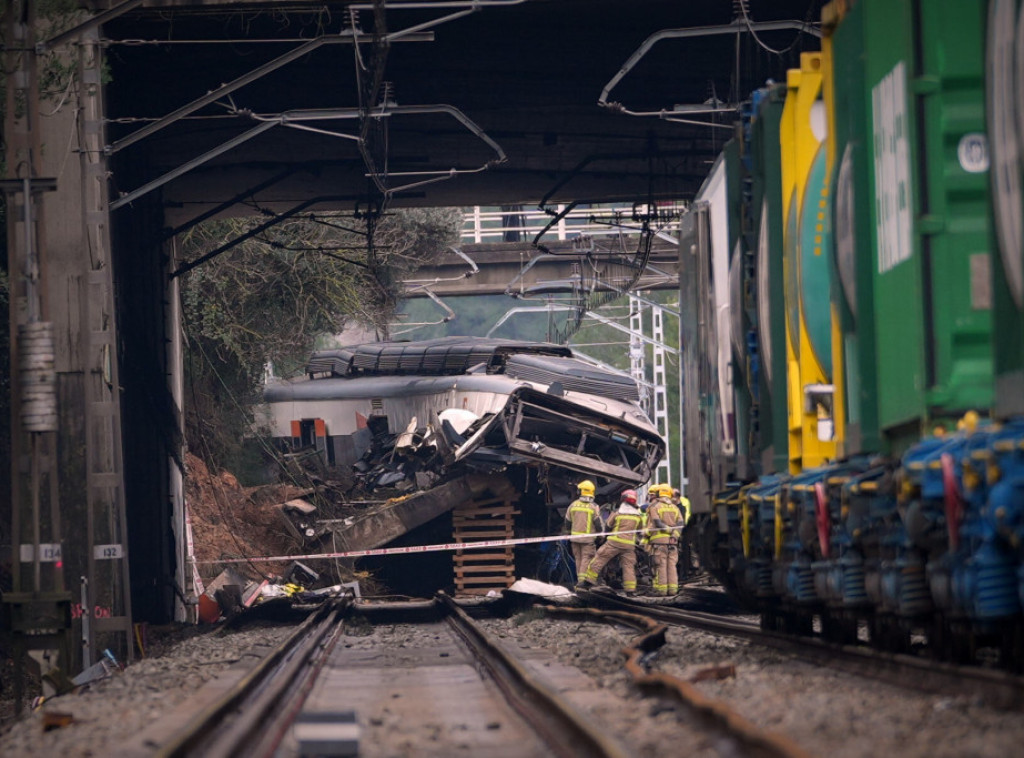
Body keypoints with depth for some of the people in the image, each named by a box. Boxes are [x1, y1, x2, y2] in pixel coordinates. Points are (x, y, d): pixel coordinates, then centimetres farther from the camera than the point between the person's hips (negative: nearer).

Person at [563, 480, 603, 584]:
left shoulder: (573, 505, 3)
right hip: (588, 538, -4)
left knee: (578, 559, 13)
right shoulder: (594, 507, -8)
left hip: (575, 537, 4)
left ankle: (580, 579, 18)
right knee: (586, 559, -4)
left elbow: (567, 522, 11)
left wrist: (568, 534, 25)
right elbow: (599, 524, -7)